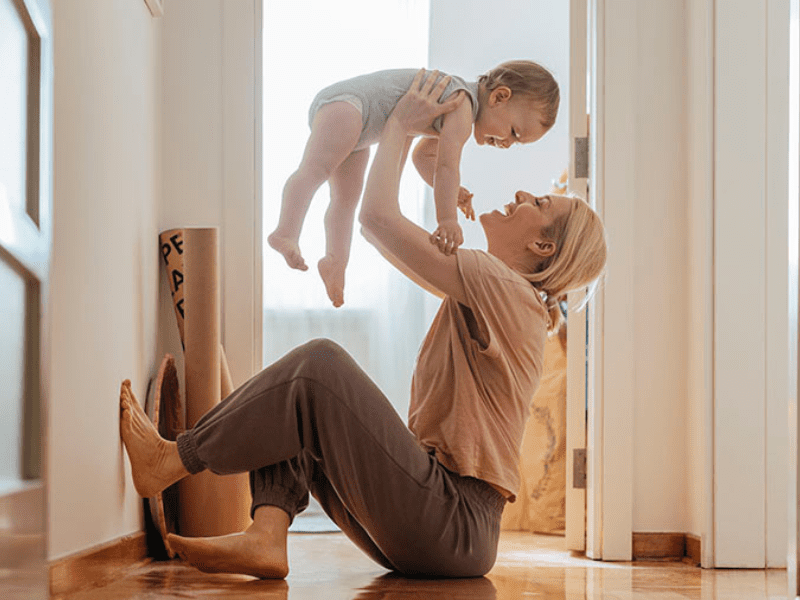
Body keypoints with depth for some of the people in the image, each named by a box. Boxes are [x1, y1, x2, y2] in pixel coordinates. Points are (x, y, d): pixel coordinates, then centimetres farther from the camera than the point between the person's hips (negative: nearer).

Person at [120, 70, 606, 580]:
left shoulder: (504, 288, -8)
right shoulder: (488, 297, 21)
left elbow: (379, 216, -10)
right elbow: (382, 225, 29)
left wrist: (400, 125, 3)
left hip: (456, 529, -10)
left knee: (321, 362, -18)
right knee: (294, 406, 4)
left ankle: (172, 461, -9)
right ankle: (267, 538, -16)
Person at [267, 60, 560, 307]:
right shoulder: (461, 107, -16)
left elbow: (424, 154, 28)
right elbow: (447, 165, -25)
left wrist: (450, 191, 15)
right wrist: (447, 221, -29)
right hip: (343, 102, -11)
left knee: (347, 196, 17)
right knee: (318, 168, -30)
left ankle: (335, 259, 26)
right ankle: (285, 234, -47)